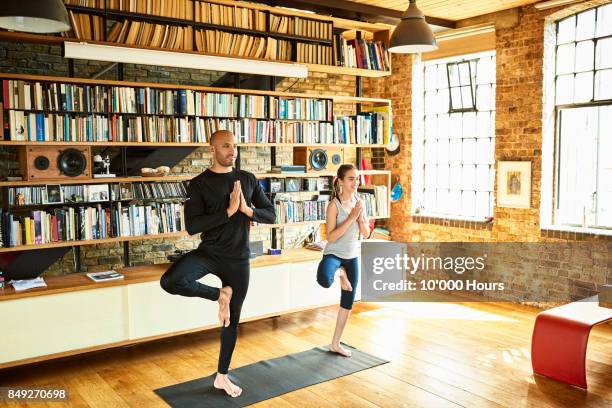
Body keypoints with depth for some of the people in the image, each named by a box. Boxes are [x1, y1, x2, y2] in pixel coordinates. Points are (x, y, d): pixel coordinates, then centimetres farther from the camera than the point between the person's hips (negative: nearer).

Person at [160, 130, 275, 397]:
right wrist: (228, 211, -23)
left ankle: (222, 377, 31)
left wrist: (248, 210, -16)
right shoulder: (199, 184, -9)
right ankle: (220, 294, -4)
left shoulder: (248, 179, 3)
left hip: (238, 259, 3)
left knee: (232, 320, 12)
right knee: (170, 282, -31)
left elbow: (271, 215, 4)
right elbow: (191, 226, -17)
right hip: (208, 253, -3)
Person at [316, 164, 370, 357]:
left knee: (348, 303, 12)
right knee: (324, 280, -40)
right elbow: (331, 237, -21)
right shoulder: (334, 205, -16)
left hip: (352, 257, 6)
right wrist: (350, 218, -25)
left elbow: (366, 234, 4)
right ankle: (338, 273, -2)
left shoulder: (359, 202, 3)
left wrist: (360, 217, -14)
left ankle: (335, 344, 28)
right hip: (333, 254, -6)